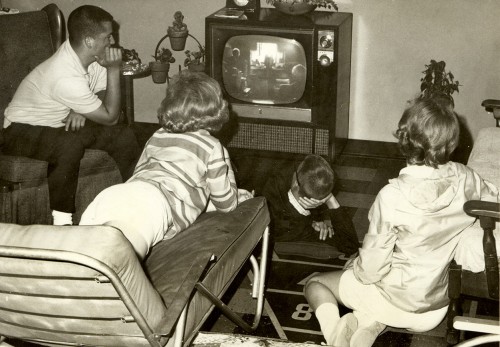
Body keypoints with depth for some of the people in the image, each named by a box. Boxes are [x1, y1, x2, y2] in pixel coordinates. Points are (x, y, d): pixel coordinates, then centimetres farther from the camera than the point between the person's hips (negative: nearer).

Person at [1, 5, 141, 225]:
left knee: (124, 137, -8)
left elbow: (102, 94, 3)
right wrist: (114, 70, -25)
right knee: (70, 145, -39)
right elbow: (110, 116, -24)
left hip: (58, 124, 8)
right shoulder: (66, 77, -35)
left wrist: (82, 111, -18)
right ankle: (61, 220, -25)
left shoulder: (92, 57, -12)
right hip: (22, 132, -8)